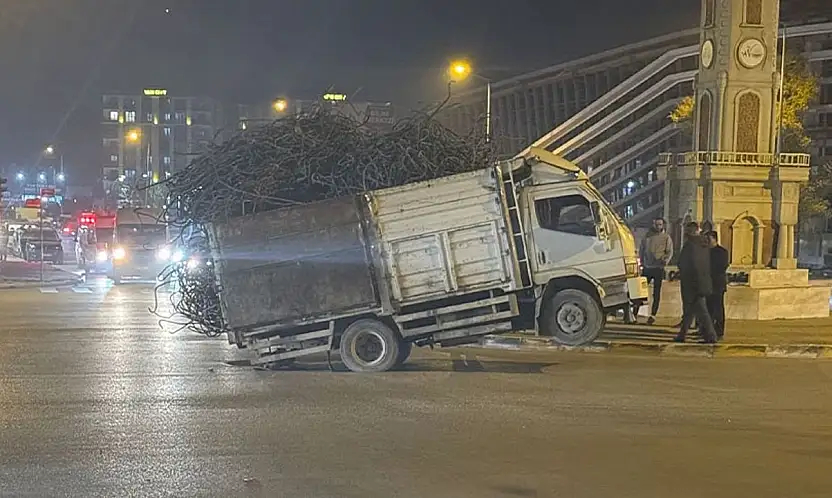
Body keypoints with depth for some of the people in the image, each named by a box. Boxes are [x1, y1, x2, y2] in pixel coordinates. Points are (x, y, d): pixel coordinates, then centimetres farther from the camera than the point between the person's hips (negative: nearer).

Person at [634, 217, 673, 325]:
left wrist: (666, 260, -22)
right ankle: (635, 312, 14)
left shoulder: (666, 237, 3)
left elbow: (670, 251, -4)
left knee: (656, 293, 1)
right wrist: (642, 261, 6)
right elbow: (641, 249, 17)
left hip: (658, 268, -2)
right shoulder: (647, 236, 10)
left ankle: (653, 315, 5)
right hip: (647, 267, 2)